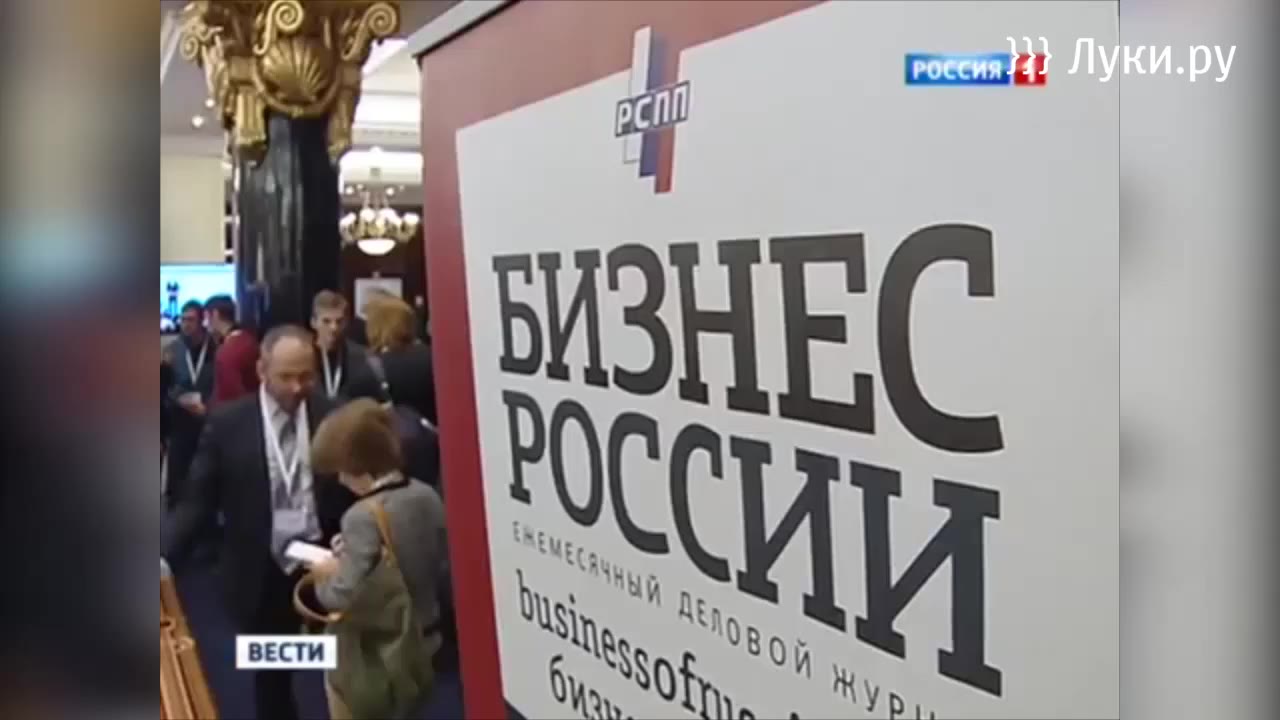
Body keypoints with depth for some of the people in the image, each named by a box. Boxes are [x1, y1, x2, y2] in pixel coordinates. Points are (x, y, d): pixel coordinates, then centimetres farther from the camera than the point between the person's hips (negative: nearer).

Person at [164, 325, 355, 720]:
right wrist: (166, 558, -15)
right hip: (261, 576, 1)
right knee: (271, 678, 18)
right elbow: (198, 500, -4)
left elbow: (354, 493, -4)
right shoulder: (227, 422, -6)